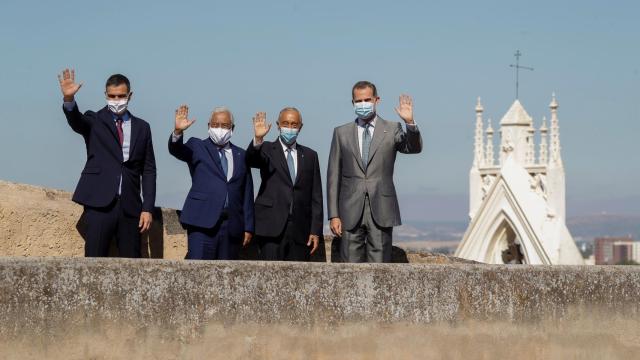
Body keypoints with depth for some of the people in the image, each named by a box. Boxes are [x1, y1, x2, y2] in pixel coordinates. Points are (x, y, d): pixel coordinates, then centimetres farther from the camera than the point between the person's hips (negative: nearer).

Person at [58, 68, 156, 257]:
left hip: (130, 206, 3)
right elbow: (76, 120, -18)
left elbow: (148, 170, 11)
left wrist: (148, 208, 3)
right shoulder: (94, 121, 5)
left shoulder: (141, 127, 12)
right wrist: (69, 99, -40)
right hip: (99, 205, -3)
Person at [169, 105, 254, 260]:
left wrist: (248, 227, 10)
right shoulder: (197, 147, 9)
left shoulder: (241, 155, 16)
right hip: (202, 223, -3)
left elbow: (247, 194, 14)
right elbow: (176, 150, -12)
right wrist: (178, 131, -33)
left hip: (232, 225, 3)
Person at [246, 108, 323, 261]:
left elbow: (316, 197, 12)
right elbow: (251, 160, -17)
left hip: (300, 231, 3)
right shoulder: (267, 150, 7)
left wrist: (316, 231, 4)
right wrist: (258, 139, -37)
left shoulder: (310, 155, 15)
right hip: (272, 228, -3)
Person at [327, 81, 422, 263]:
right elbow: (333, 176, 9)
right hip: (351, 212, 1)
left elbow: (414, 148, -10)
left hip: (381, 212, -1)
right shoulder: (341, 133, 11)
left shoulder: (392, 130, 8)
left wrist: (410, 122, -29)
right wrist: (333, 215, 2)